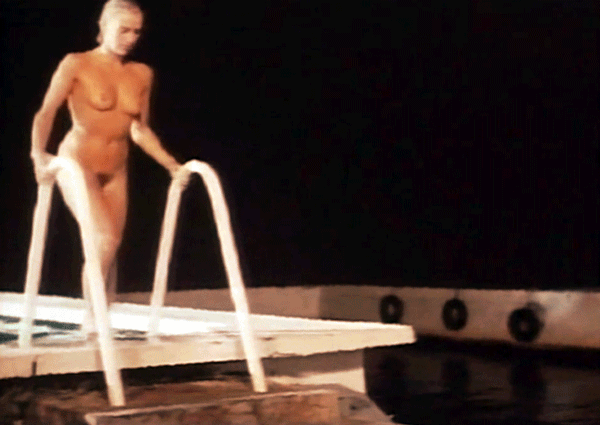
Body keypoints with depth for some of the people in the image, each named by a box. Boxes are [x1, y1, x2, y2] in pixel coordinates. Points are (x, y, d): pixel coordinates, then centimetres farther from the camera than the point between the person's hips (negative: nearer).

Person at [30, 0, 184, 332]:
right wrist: (39, 154, -29)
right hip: (78, 164, -5)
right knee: (105, 239, -20)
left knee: (110, 248, 5)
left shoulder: (142, 75, 5)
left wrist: (170, 164, 7)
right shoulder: (76, 65, -7)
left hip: (116, 171, 5)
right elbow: (46, 113, -13)